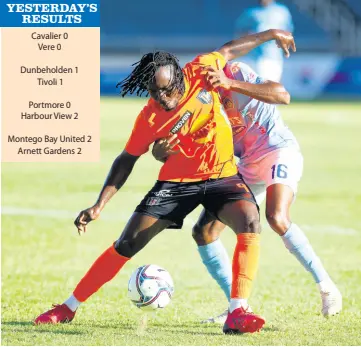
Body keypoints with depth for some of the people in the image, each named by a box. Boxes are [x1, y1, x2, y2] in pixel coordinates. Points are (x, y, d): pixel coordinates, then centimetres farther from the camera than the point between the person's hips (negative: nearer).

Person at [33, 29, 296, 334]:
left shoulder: (199, 72, -14)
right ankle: (68, 308, 12)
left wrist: (269, 35, 17)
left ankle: (238, 313, -31)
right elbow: (127, 160, -4)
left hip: (222, 176, 1)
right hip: (177, 182, -1)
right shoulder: (150, 118, -16)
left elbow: (229, 50, 7)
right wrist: (99, 205, -10)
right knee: (127, 244, -4)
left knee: (250, 221, -29)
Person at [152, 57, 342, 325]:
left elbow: (283, 96, -30)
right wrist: (161, 150, -30)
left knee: (277, 217, -32)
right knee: (204, 232, -1)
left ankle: (327, 288, -19)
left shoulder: (235, 72, -19)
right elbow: (166, 154, -3)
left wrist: (231, 84, -40)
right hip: (247, 166, 7)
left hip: (279, 150, -7)